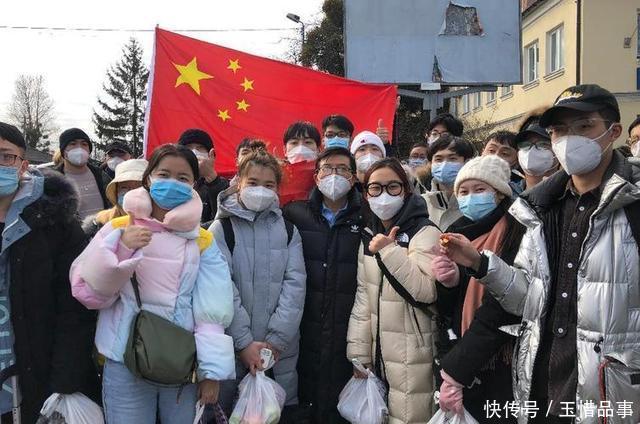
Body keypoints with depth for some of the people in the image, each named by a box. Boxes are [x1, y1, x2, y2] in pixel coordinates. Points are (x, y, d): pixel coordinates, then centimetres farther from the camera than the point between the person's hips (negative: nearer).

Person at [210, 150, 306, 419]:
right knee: (225, 411, 7)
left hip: (280, 348, 2)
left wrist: (276, 339, -11)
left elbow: (295, 284, -2)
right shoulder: (222, 229, -1)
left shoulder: (288, 231, 7)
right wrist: (244, 342, -14)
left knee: (283, 411, 9)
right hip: (232, 345, -2)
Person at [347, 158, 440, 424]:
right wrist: (359, 352, 5)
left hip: (412, 358, -6)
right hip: (380, 353, 6)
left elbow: (426, 291, -21)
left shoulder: (425, 234, -9)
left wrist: (390, 251, -23)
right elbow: (363, 299, 9)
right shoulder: (369, 238, 10)